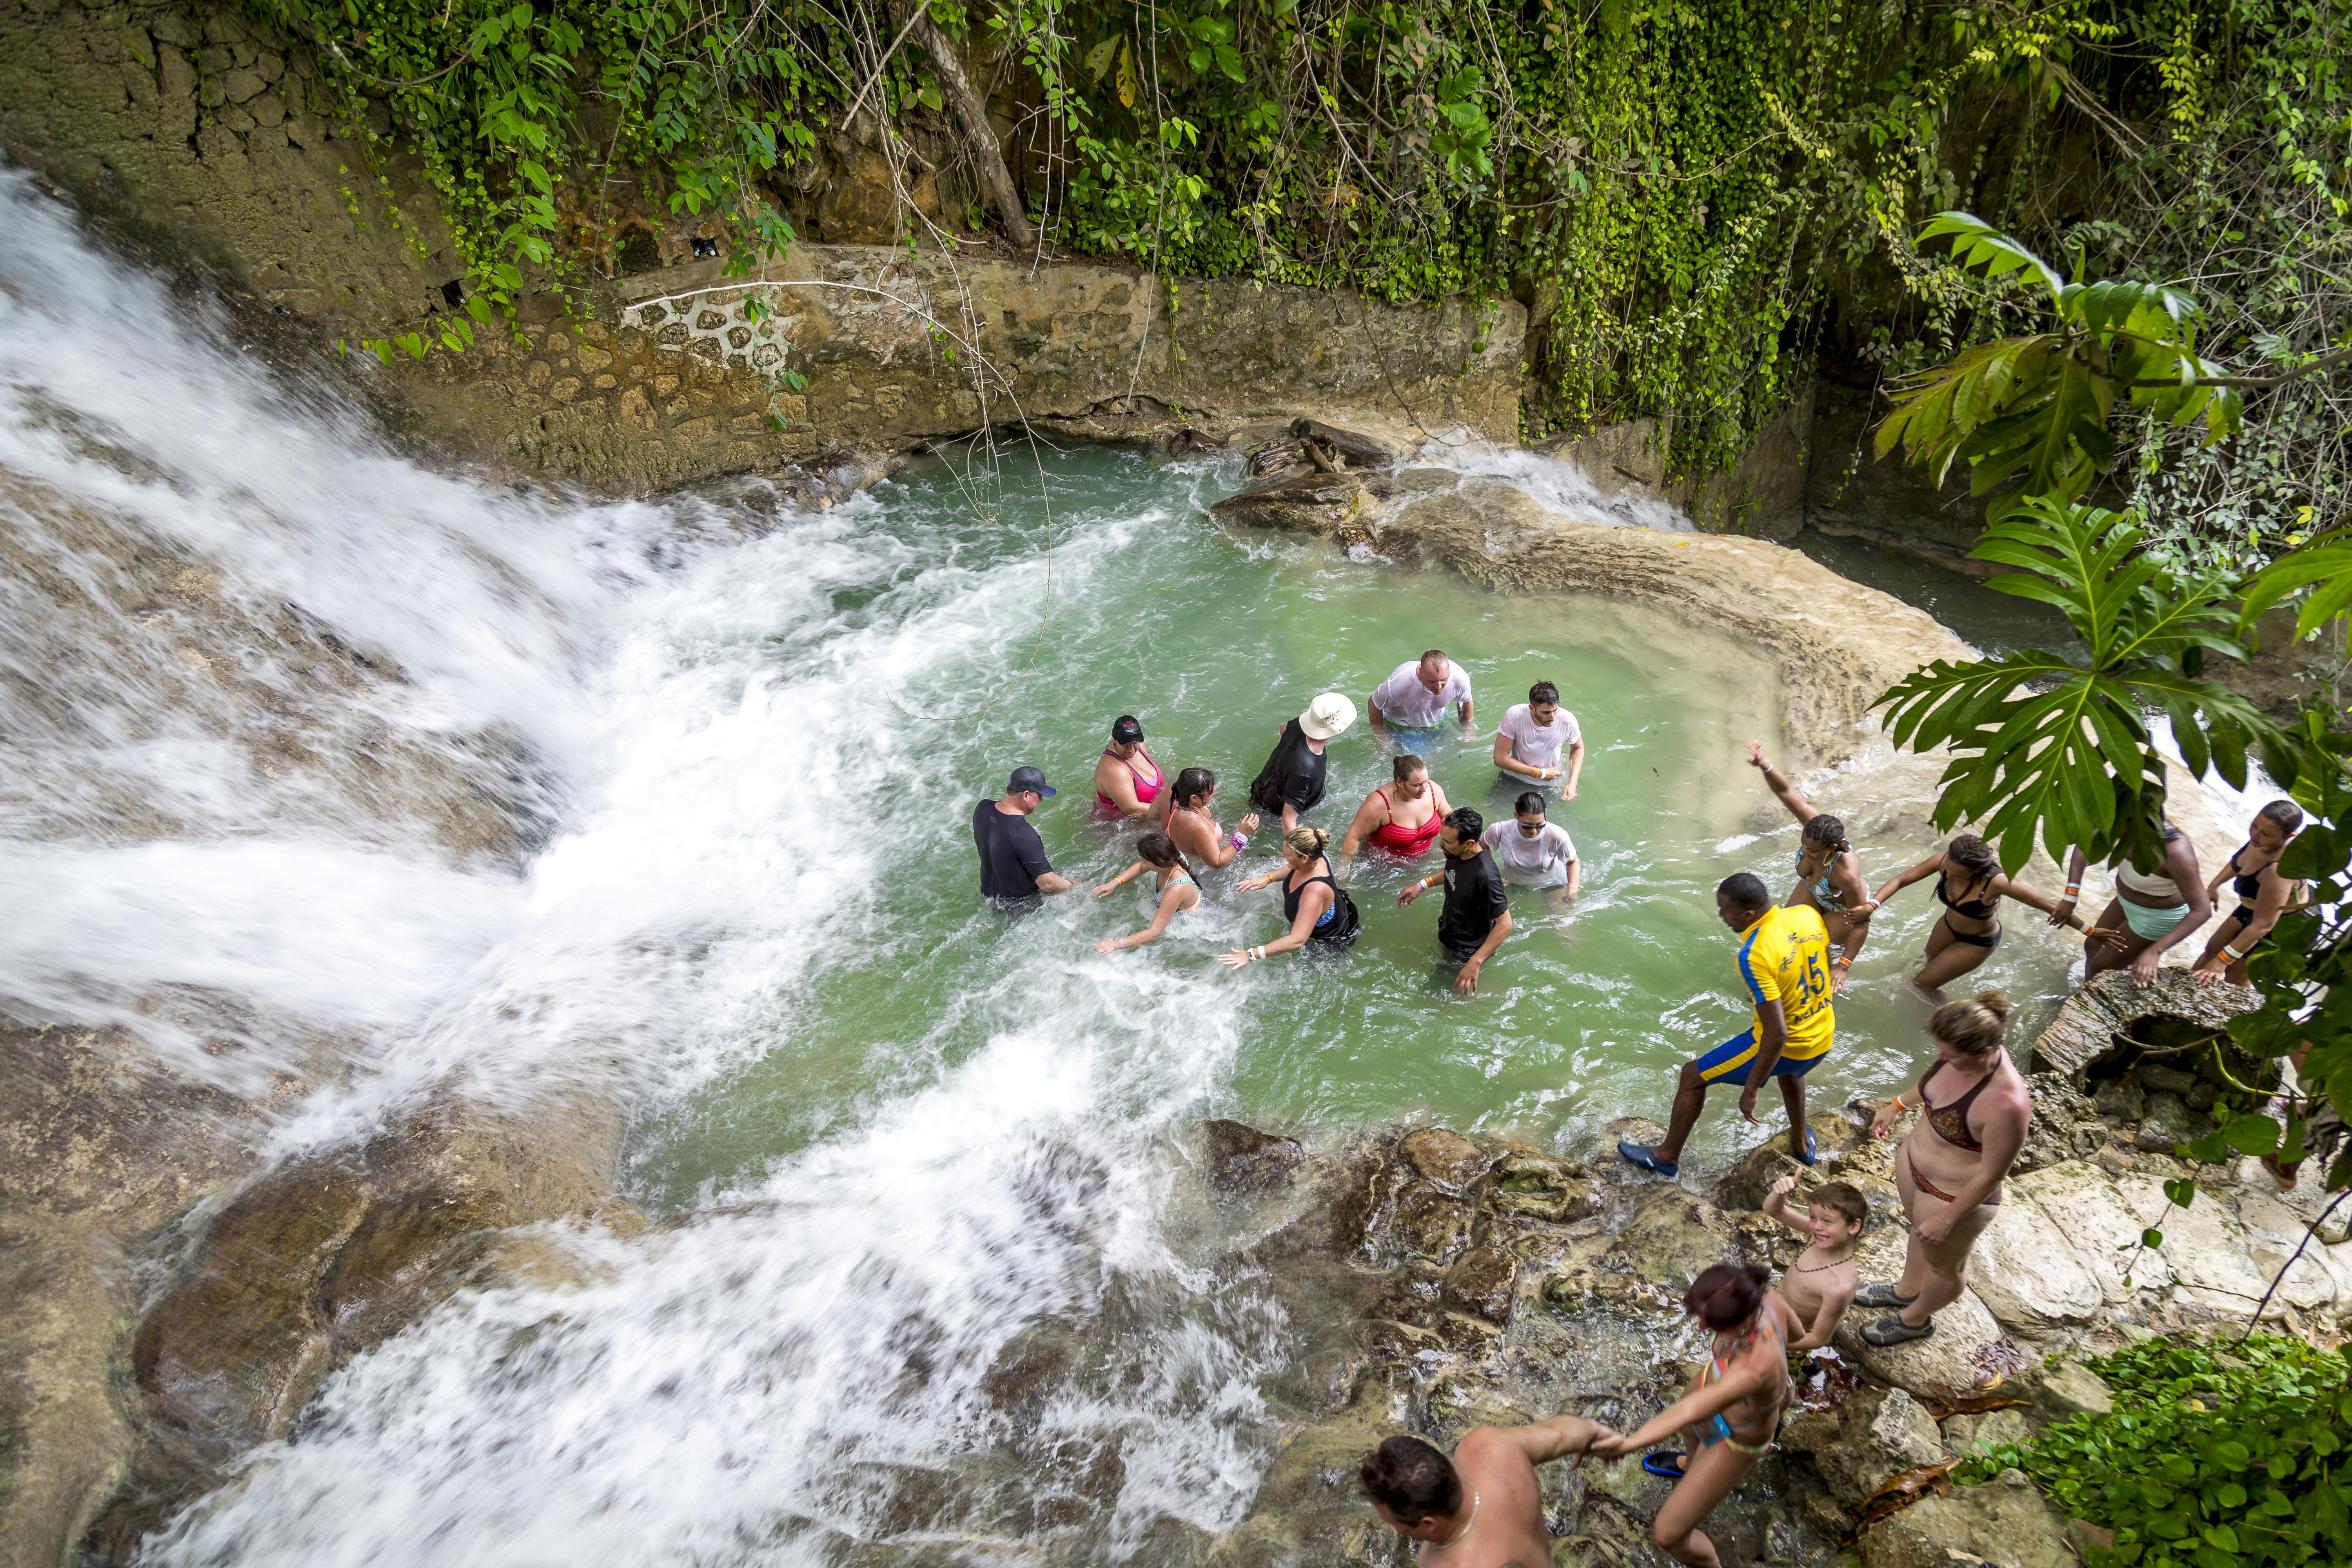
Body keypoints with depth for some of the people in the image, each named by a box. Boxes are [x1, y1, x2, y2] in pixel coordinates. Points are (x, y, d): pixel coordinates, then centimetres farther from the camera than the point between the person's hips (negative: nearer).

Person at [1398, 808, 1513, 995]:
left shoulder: (1485, 876, -40)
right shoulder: (1458, 853, -15)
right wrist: (1422, 885, 3)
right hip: (1447, 934, 8)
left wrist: (1475, 963, -36)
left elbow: (1505, 924, -34)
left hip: (1466, 953, -8)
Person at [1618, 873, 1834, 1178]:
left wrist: (1750, 1091, -21)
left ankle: (1667, 1156, 26)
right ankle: (1801, 1144, 56)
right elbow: (1826, 963, 9)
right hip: (1824, 1041, 7)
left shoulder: (1754, 955, -31)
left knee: (1692, 1076, 12)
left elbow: (1777, 1034, -30)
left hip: (1786, 1049, -7)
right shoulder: (1808, 913, -10)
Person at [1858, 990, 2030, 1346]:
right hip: (1913, 1161, 7)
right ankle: (1906, 1290, 63)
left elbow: (1992, 1174, -28)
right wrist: (1897, 1105, 17)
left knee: (1944, 1266, 25)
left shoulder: (2005, 1104, -42)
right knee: (1920, 1231, 35)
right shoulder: (1963, 1054, -21)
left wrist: (1947, 1219, -17)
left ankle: (1915, 1319, 53)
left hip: (1955, 1195, -7)